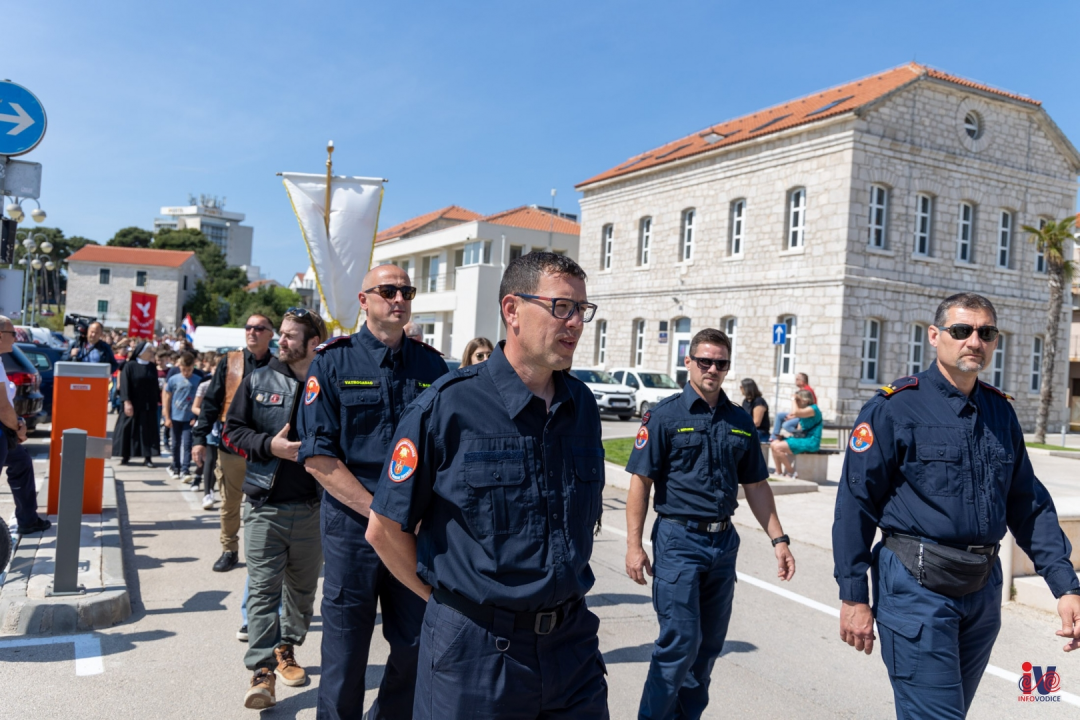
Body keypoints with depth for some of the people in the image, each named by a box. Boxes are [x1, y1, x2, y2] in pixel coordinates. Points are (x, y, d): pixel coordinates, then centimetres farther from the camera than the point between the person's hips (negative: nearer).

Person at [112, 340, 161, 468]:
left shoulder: (152, 367, 8)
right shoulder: (129, 366, -5)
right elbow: (124, 385, -10)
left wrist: (158, 400, 7)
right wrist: (127, 402, -18)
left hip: (148, 405, 3)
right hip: (132, 404, -3)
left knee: (148, 431, 1)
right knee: (128, 430, 2)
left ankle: (147, 457, 4)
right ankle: (125, 456, 14)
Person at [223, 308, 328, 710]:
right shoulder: (259, 381, 2)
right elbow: (232, 431, 4)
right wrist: (269, 444, -12)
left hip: (312, 506, 0)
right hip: (266, 504, 0)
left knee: (302, 587, 16)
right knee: (263, 589, -1)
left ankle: (286, 650, 36)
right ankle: (262, 672, 4)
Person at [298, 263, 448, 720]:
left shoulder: (432, 365, 6)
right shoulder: (333, 363, -3)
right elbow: (317, 456, -8)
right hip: (352, 528, -3)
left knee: (417, 648, 13)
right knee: (345, 653, 7)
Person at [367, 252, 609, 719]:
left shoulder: (583, 405, 2)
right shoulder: (448, 406, -14)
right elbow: (385, 529, -7)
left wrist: (561, 593, 11)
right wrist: (448, 597, 0)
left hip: (572, 641, 4)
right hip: (473, 648, -4)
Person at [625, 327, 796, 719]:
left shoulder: (740, 420, 8)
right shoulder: (665, 414, -6)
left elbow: (756, 485, 14)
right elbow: (640, 481, -8)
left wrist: (778, 539, 8)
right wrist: (634, 545, -12)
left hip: (724, 541, 5)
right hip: (678, 540, -5)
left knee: (710, 643, 13)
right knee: (681, 641, -6)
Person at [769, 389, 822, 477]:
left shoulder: (813, 409, -12)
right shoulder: (805, 410, 19)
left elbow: (795, 412, -29)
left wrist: (795, 400, -13)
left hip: (810, 441, -10)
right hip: (801, 438, 10)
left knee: (778, 447, -21)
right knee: (774, 443, -2)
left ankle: (792, 473, -8)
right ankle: (779, 473, -2)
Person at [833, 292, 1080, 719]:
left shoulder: (1001, 412, 9)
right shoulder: (893, 408, -10)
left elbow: (1028, 504, 12)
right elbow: (855, 504, -10)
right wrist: (854, 597, -11)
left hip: (984, 588, 6)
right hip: (917, 588, -6)